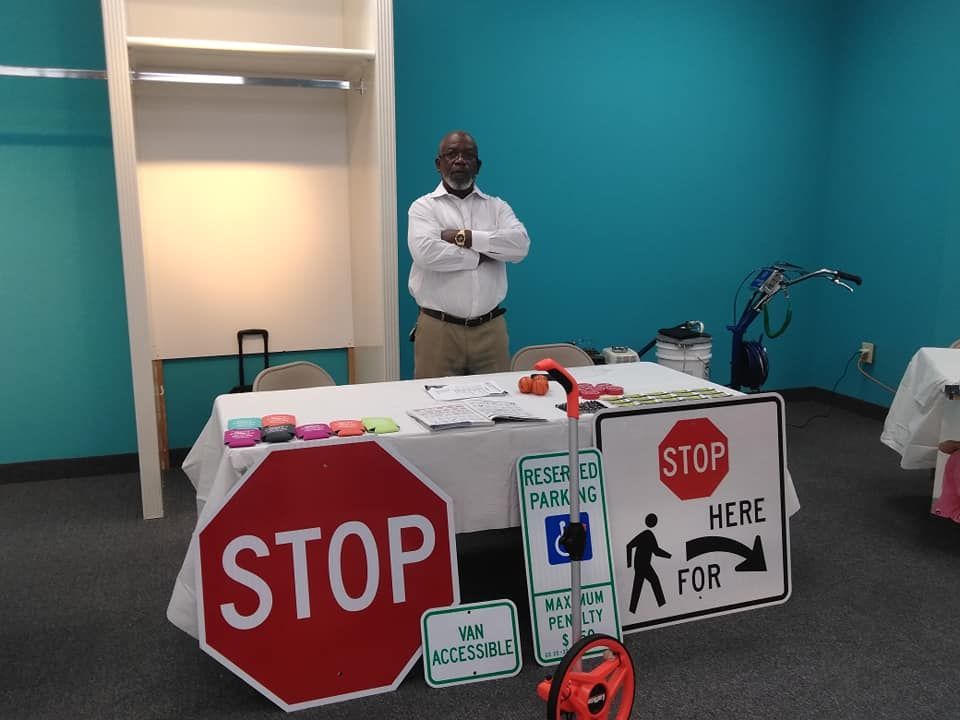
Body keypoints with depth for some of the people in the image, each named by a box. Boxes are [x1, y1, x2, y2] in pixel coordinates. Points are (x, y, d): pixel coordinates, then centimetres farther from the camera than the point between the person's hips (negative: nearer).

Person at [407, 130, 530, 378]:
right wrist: (482, 255, -8)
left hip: (490, 328, 3)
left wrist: (464, 236, -12)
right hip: (438, 329, -2)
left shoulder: (497, 206, 11)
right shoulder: (424, 207, 3)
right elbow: (426, 252, -17)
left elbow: (520, 244, -8)